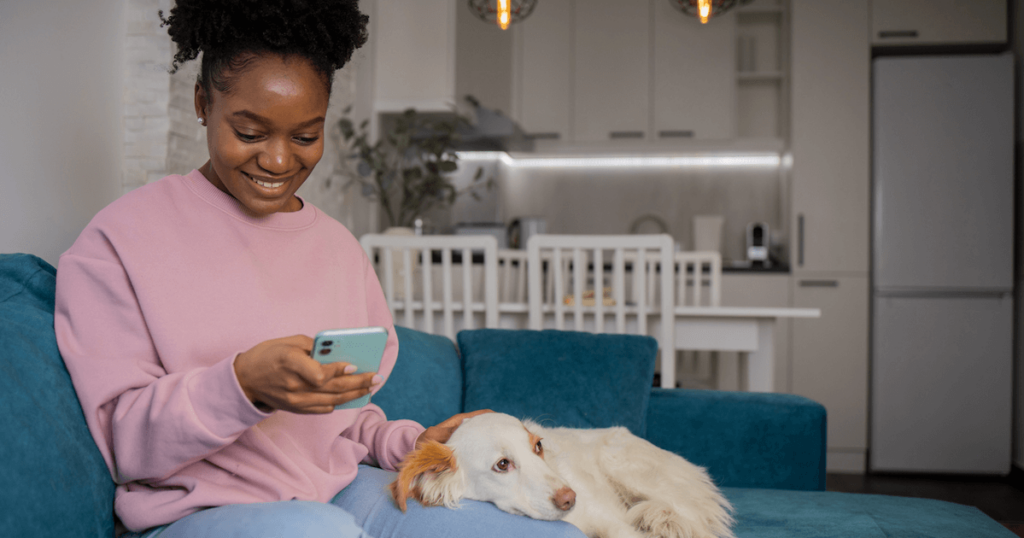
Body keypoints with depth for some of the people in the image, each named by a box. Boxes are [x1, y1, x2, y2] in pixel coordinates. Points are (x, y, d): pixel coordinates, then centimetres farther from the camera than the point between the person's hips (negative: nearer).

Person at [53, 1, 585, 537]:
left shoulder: (340, 246, 13)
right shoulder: (125, 236, -3)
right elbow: (118, 441, -9)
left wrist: (408, 444, -2)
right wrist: (243, 384, -26)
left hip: (343, 492, 5)